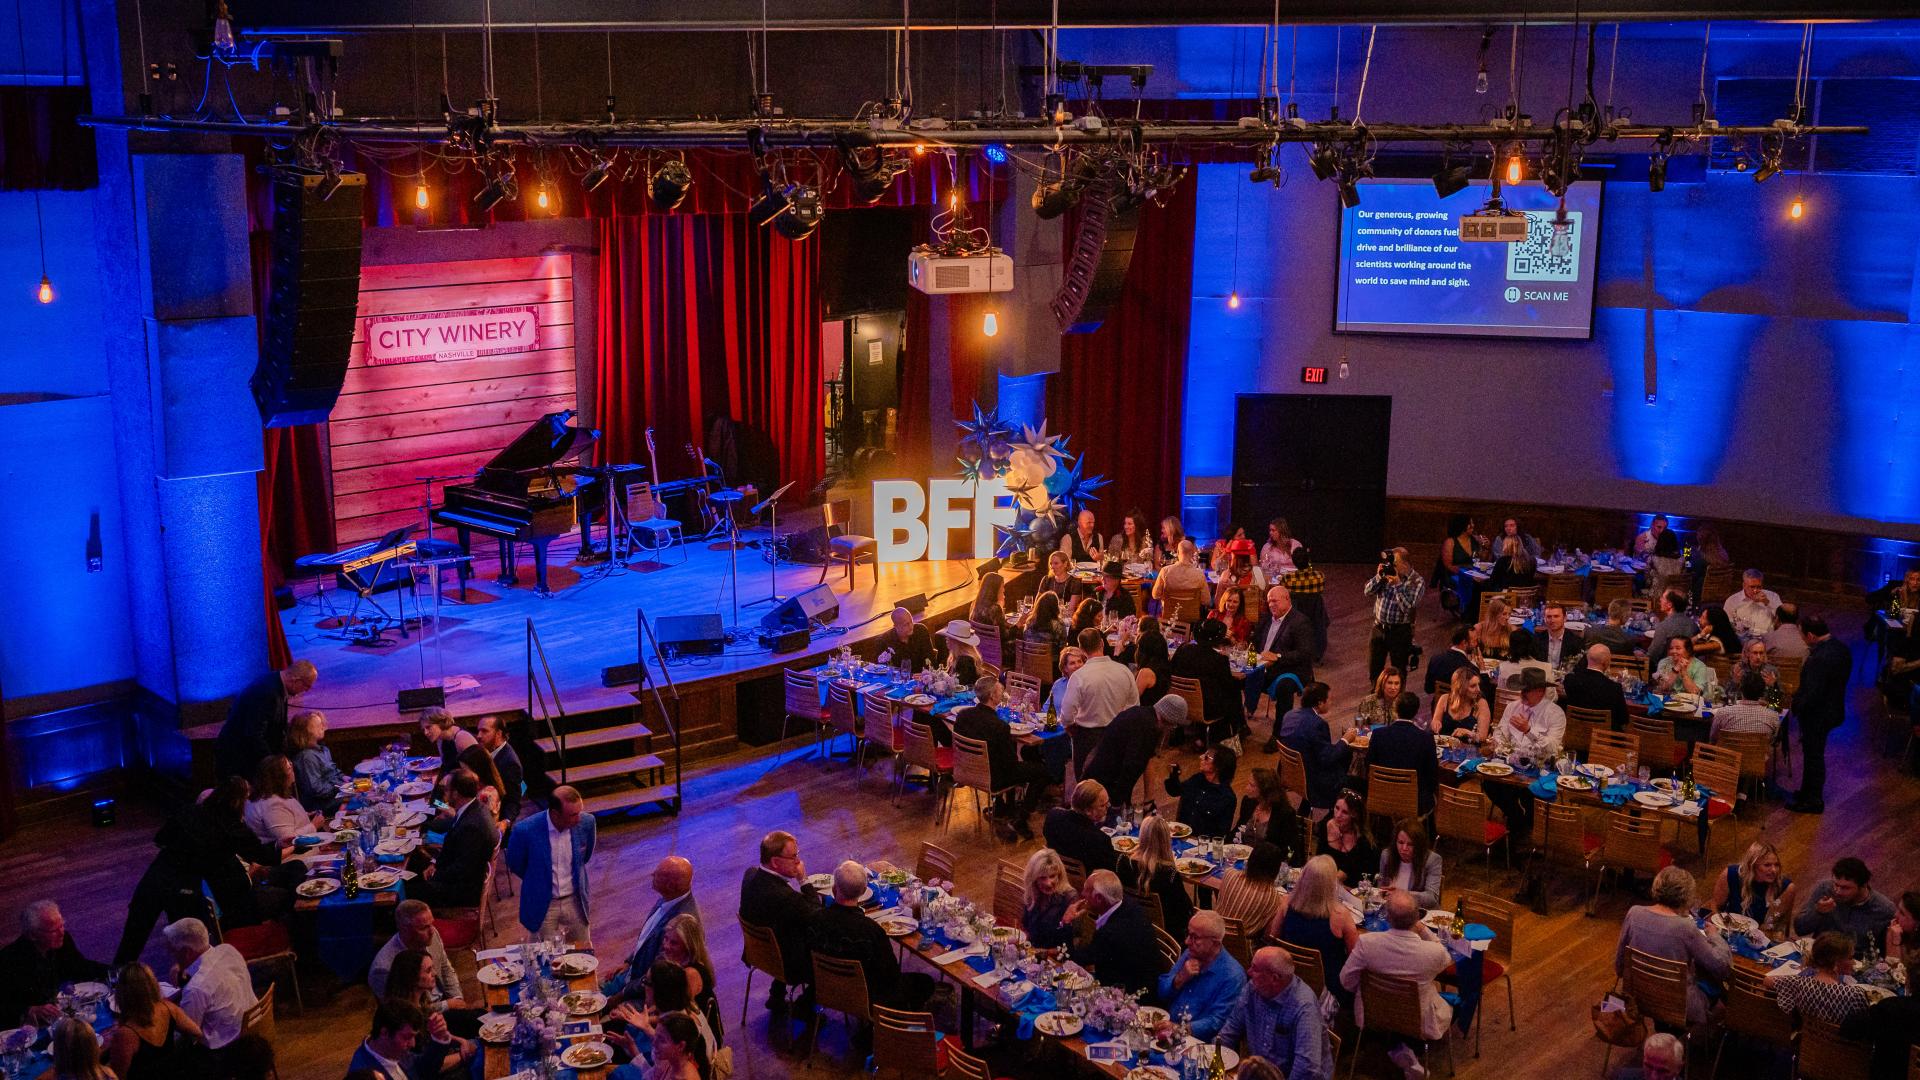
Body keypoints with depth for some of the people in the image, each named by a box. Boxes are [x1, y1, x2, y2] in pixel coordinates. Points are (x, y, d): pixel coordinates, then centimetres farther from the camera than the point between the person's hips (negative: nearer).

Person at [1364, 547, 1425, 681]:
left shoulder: (1417, 582, -12)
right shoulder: (1388, 573, 1)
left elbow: (1407, 608, -21)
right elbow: (1368, 591, -1)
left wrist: (1398, 585, -26)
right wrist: (1379, 576, -15)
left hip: (1400, 631, -4)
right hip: (1379, 628, 4)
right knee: (1374, 670, 16)